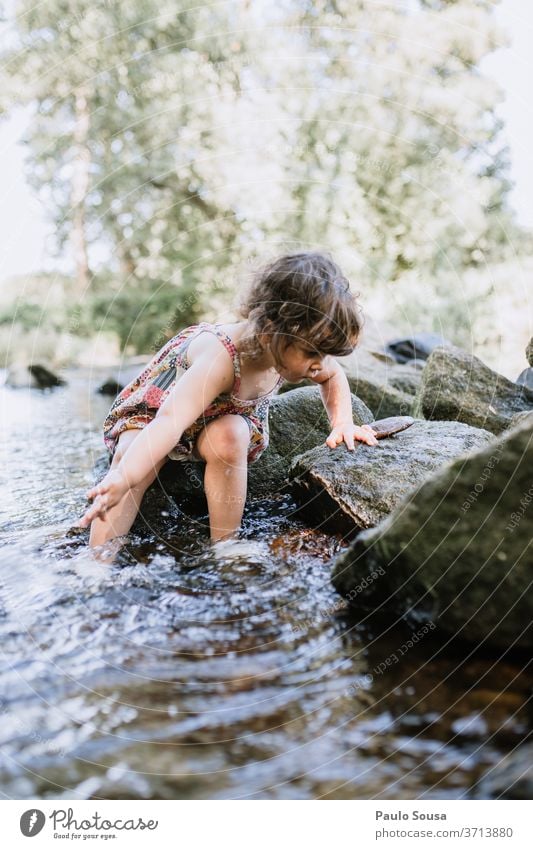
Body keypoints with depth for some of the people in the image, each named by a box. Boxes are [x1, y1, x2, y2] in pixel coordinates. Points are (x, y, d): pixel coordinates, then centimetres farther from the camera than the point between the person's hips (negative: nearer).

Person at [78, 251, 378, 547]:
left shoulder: (295, 350, -22)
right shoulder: (221, 357, -44)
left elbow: (334, 375, 3)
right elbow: (170, 421, -56)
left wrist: (343, 423, -12)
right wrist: (122, 479, -68)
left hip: (225, 417, 4)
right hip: (158, 401, -3)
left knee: (228, 438, -32)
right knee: (130, 456, -30)